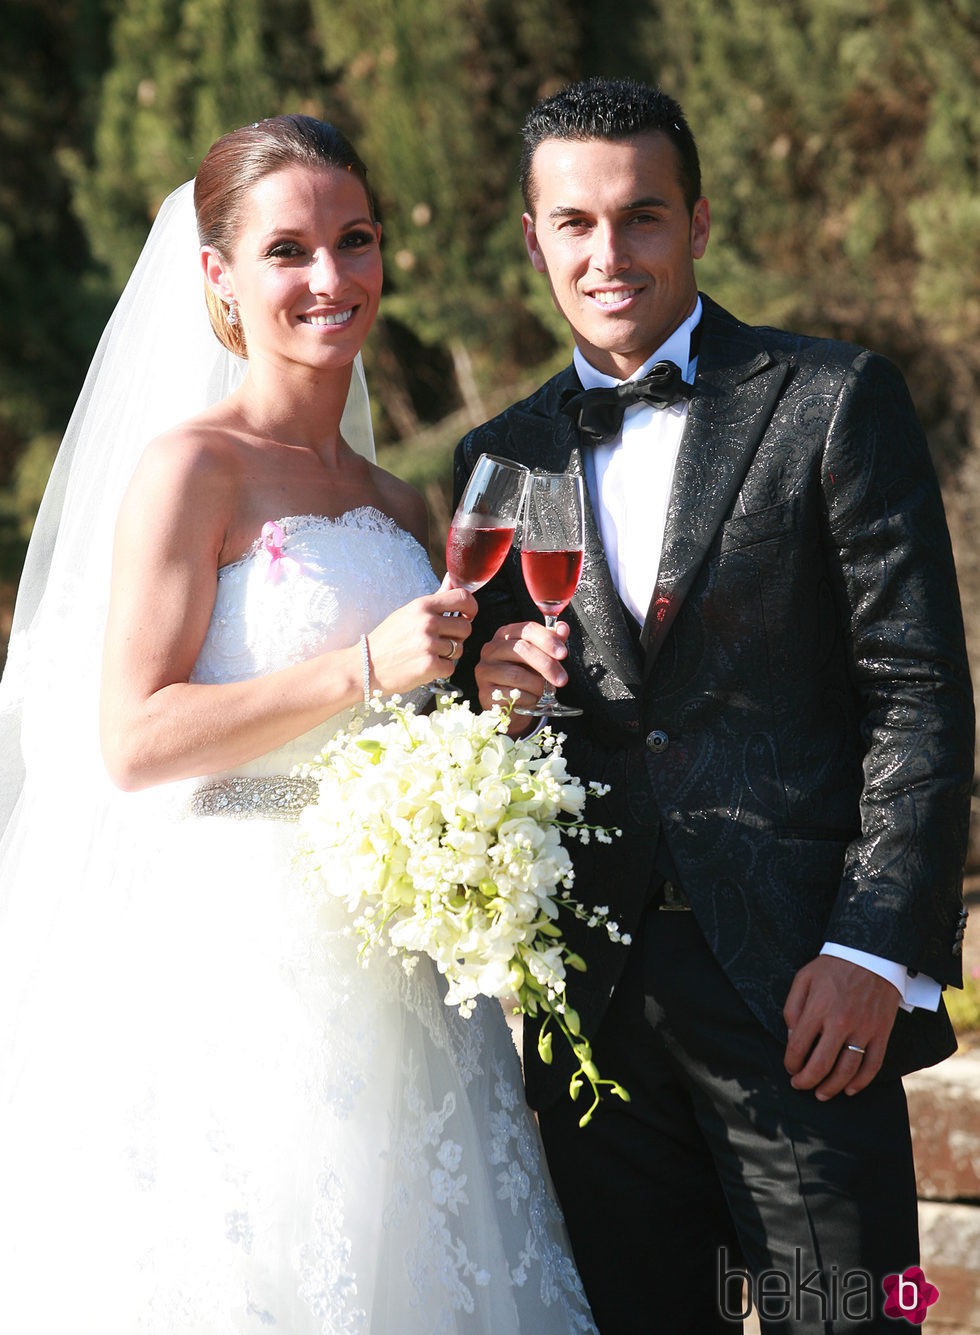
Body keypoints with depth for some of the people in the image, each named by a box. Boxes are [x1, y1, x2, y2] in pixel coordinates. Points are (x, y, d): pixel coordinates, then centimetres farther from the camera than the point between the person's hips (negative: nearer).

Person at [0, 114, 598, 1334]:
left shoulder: (394, 505, 16)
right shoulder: (190, 466, -5)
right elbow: (133, 740, -14)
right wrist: (363, 670, -18)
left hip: (395, 988, 7)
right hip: (241, 969, -7)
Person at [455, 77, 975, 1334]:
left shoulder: (835, 402, 1)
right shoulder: (502, 459, 13)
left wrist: (878, 950, -13)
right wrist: (490, 690, -7)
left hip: (801, 990, -4)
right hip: (595, 998, 4)